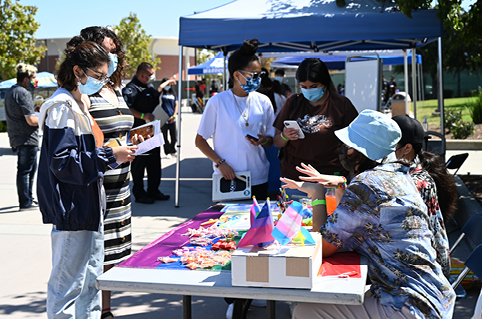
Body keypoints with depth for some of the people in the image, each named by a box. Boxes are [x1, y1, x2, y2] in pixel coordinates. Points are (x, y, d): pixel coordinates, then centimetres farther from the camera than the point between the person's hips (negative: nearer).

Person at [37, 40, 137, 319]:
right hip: (72, 209, -10)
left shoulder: (81, 103, 15)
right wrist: (110, 155, -22)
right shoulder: (62, 107, -16)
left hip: (88, 205, 10)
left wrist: (118, 151, 9)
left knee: (91, 276, 18)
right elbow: (61, 162, -22)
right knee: (68, 282, -1)